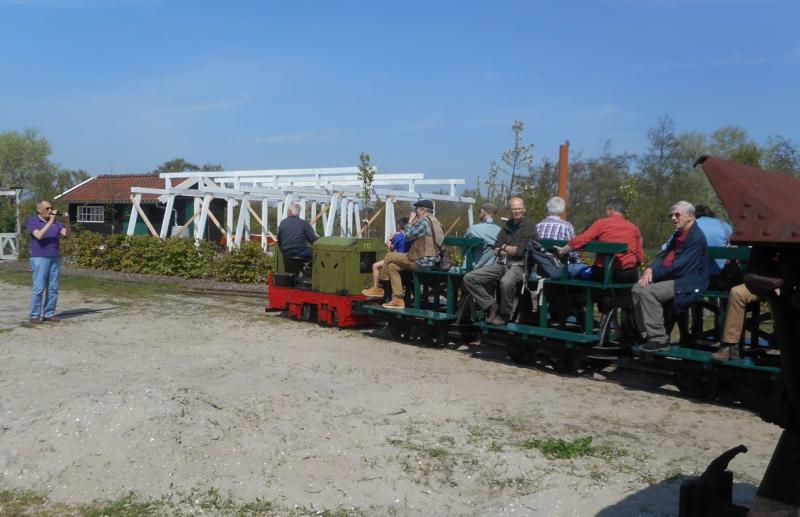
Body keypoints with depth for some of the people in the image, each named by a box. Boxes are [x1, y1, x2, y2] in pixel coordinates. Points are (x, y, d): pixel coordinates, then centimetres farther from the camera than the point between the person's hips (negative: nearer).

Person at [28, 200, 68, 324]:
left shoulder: (55, 221, 11)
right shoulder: (32, 221, -3)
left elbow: (65, 233, 0)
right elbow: (39, 235, -19)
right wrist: (50, 222, -22)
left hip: (55, 259, 5)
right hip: (40, 259, -5)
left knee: (53, 289, 4)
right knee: (39, 288, -6)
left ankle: (49, 314, 10)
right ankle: (35, 315, 0)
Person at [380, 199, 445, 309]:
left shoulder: (424, 221, -12)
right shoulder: (435, 222, 18)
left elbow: (407, 236, -9)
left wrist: (410, 221, 4)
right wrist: (414, 222, 15)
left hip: (422, 261, -10)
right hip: (431, 261, 10)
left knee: (389, 257, 2)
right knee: (392, 266, 13)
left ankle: (381, 287, 16)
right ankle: (398, 300, 7)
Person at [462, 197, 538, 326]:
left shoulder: (530, 226, -1)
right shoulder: (507, 226, 18)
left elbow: (520, 251, -9)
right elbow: (496, 250, 13)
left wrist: (504, 247, 6)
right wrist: (501, 251, -9)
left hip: (519, 265, -6)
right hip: (501, 263, 6)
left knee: (506, 282, -41)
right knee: (469, 278, -8)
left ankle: (504, 314, -16)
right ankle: (492, 305, -1)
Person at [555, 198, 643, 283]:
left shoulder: (601, 223, -1)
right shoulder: (634, 228, 6)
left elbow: (580, 240, -9)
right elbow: (640, 257, 5)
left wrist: (562, 251, 4)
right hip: (627, 275, 2)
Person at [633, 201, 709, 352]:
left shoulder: (696, 238, -15)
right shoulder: (678, 234, 16)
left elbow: (679, 267, -21)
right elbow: (664, 255, 14)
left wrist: (654, 274, -13)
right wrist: (650, 269, -6)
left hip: (689, 283, -10)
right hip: (675, 278, 10)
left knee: (648, 292, -26)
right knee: (637, 289, -4)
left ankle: (659, 339, -17)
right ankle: (650, 333, 0)